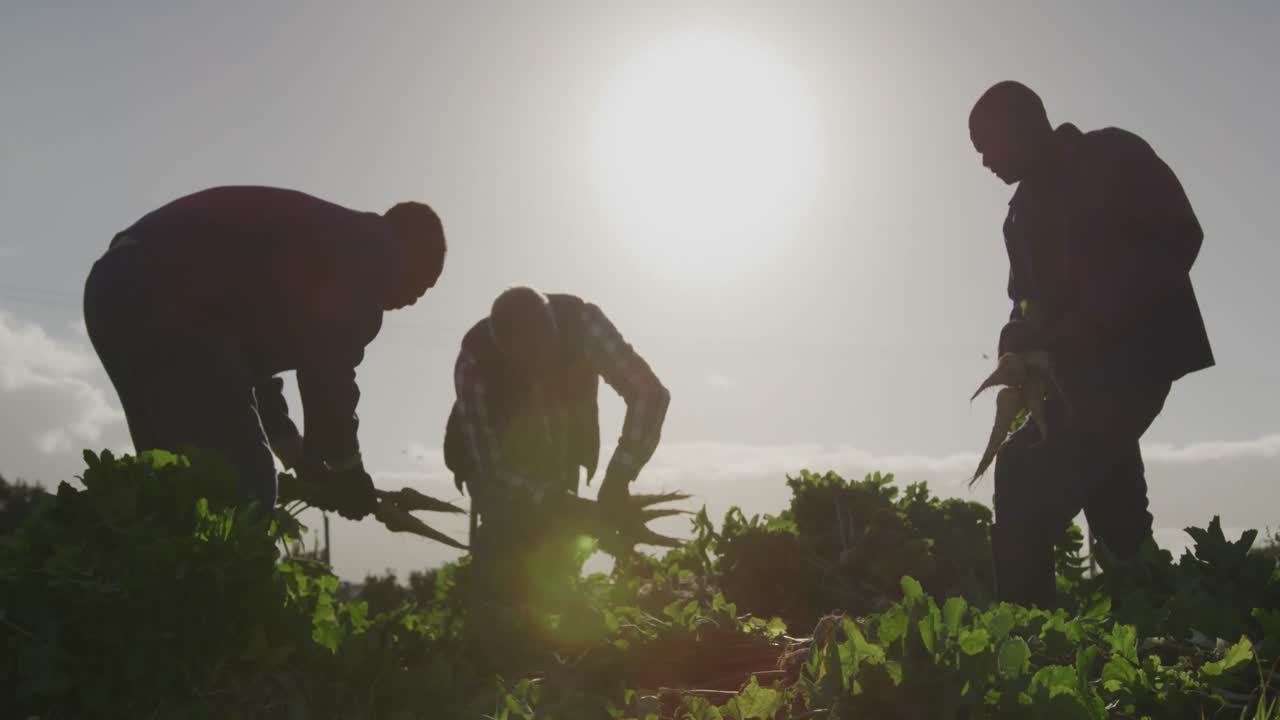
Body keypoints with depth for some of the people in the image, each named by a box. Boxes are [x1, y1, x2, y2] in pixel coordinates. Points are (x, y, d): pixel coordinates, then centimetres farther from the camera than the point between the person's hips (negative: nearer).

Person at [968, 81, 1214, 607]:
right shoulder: (1024, 212, 18)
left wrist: (1093, 320, -20)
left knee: (1031, 488, -18)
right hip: (1078, 369, 8)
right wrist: (1021, 338, -6)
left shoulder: (1111, 156, -2)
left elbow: (1179, 237, -12)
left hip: (1133, 353, -8)